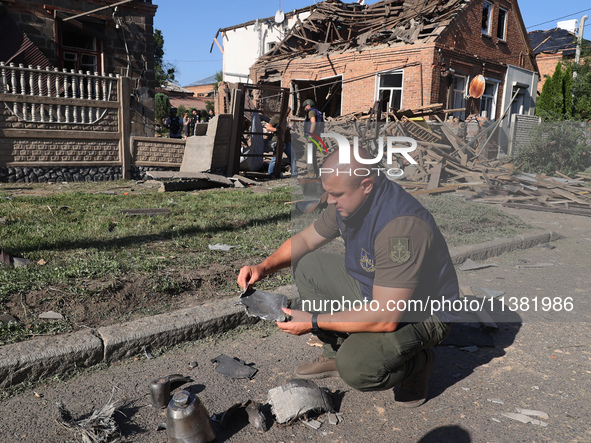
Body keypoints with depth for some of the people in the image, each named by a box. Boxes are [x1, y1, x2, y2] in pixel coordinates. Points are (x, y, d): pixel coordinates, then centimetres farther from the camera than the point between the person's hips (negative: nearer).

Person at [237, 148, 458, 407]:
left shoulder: (402, 226, -36)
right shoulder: (351, 199, -8)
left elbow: (386, 318, -35)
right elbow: (306, 239, 9)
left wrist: (314, 322, -26)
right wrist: (264, 267, -7)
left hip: (423, 313, -8)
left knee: (355, 367, -30)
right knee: (307, 266, 4)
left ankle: (418, 363, 3)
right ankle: (337, 352, 14)